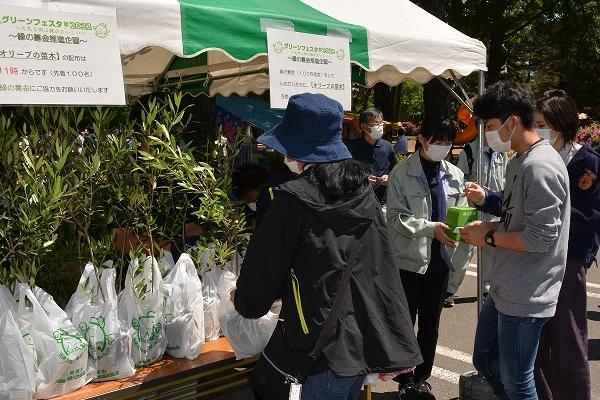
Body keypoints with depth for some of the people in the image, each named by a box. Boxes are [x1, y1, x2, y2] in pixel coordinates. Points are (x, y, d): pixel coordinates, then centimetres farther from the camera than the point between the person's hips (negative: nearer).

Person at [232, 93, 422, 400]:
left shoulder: (294, 198, -15)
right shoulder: (363, 192, 2)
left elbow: (265, 264, -6)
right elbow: (383, 270, 1)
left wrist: (244, 300, 16)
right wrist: (397, 345, 5)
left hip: (324, 346, -6)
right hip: (367, 340, 7)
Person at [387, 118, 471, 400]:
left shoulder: (455, 175, 4)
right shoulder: (401, 173, -9)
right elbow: (395, 216, -13)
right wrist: (431, 228, -24)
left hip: (439, 259, 4)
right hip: (409, 259, -4)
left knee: (430, 324, 15)